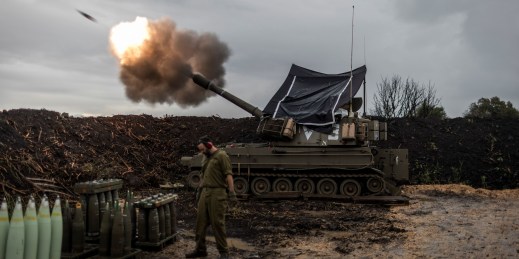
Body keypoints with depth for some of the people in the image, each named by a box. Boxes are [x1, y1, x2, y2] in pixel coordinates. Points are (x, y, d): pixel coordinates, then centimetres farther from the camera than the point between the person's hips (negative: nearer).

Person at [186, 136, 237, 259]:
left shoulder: (221, 156, -7)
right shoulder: (205, 157, 18)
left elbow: (228, 175, -13)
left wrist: (232, 192, -19)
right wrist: (199, 190, 23)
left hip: (217, 193, -8)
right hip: (205, 193, 8)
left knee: (217, 223, -4)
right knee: (201, 221, 8)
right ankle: (200, 249, 21)